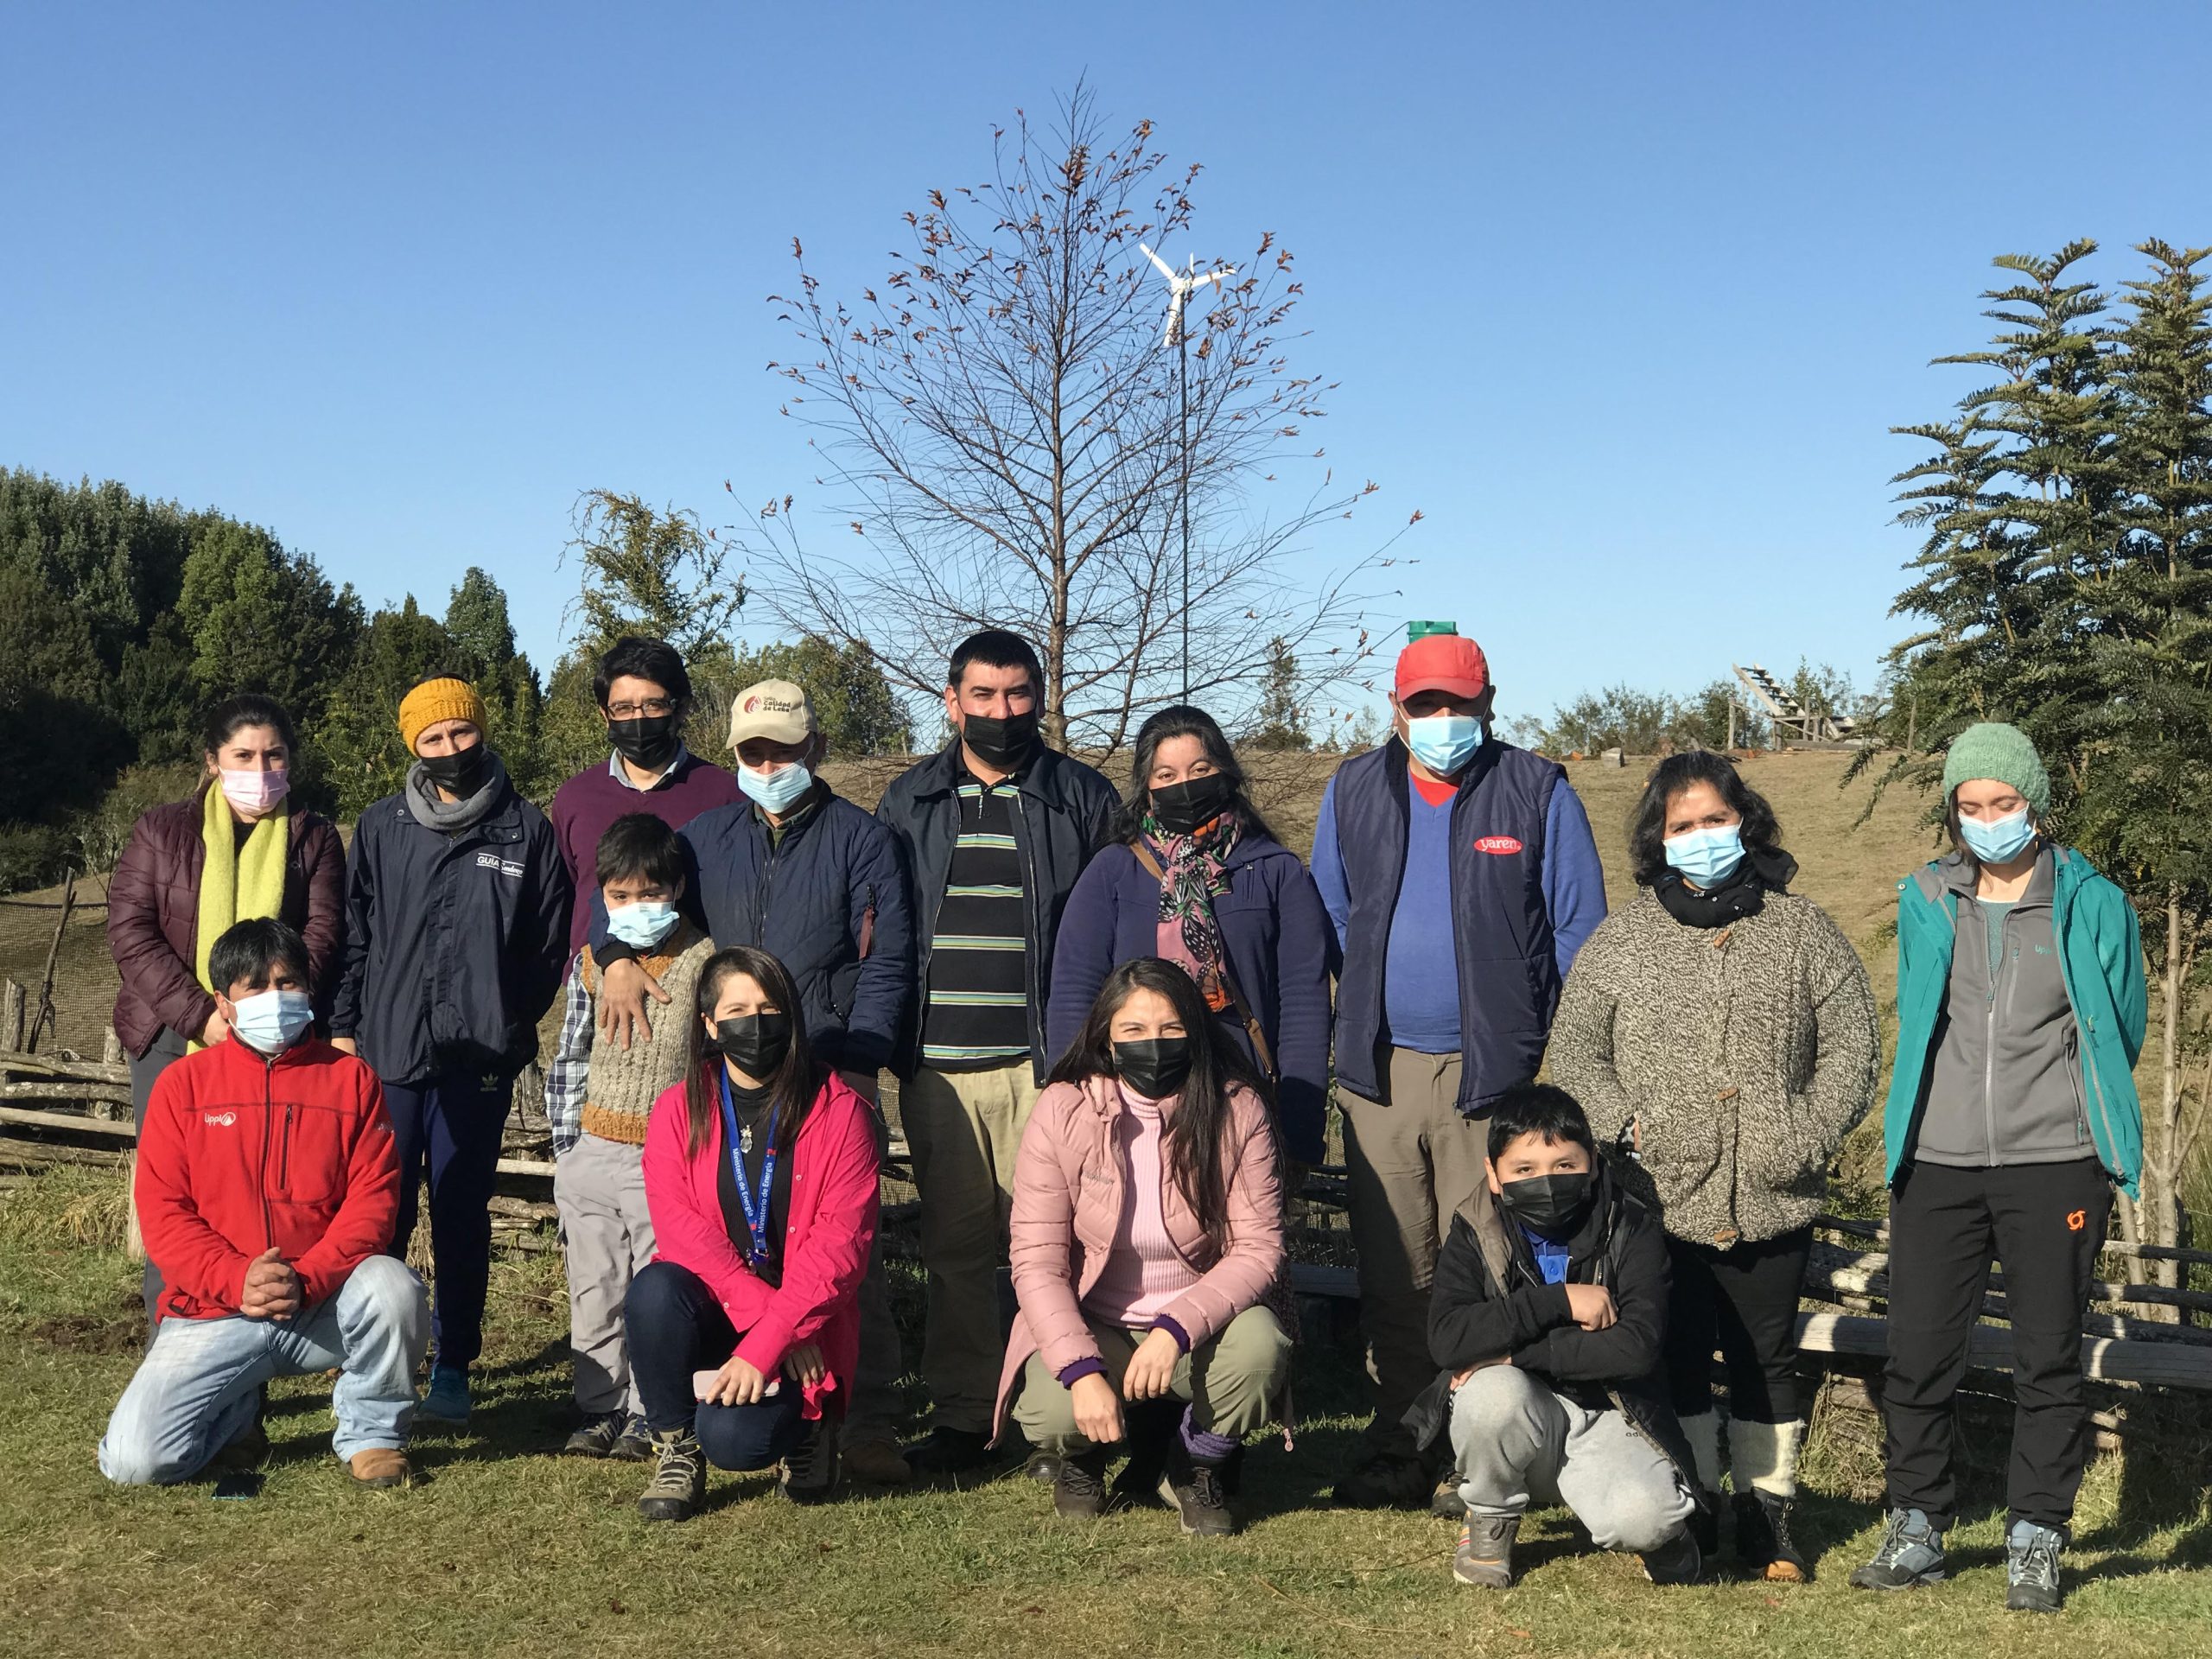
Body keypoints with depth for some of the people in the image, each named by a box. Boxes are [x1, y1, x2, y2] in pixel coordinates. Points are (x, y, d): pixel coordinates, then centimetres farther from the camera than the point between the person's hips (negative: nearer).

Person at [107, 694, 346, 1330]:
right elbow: (129, 929, -2)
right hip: (172, 1039, 0)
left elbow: (322, 936, -3)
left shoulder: (314, 838, 8)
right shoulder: (163, 831, 8)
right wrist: (200, 1014, -14)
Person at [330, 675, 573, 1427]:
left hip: (480, 1056, -1)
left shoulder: (526, 830, 3)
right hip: (387, 1050, 1)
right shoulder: (381, 826, 7)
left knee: (462, 1213, 7)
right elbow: (354, 930, 9)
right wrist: (344, 1024, 4)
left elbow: (551, 942, 6)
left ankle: (454, 1366, 16)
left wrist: (511, 1021, 0)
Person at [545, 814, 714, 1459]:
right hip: (592, 1153, 4)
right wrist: (565, 1148, 9)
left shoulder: (704, 961, -3)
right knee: (594, 1290, 9)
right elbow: (570, 1059, 13)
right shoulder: (589, 963, 7)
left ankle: (647, 1414, 11)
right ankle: (599, 1409, 20)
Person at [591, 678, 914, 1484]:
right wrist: (618, 956, 0)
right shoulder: (710, 834, 15)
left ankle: (869, 1423, -2)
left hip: (833, 1075, -3)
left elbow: (886, 963, -1)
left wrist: (855, 1063, -11)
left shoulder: (861, 839, 4)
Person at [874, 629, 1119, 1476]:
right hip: (936, 1066, 3)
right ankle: (961, 1413, 16)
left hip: (1043, 1064, -2)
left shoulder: (1083, 797, 7)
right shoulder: (908, 801, 14)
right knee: (953, 1244, 7)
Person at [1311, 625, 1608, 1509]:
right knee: (1392, 1271, 8)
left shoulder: (1538, 792, 0)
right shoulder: (1353, 790, 10)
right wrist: (1349, 1028, 12)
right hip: (1382, 1069, 3)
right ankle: (1397, 1448, 17)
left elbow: (1579, 930, 2)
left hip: (1497, 1070, -3)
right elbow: (1329, 917, 19)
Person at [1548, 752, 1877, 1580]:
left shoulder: (1803, 930, 5)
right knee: (1676, 1360, 7)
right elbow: (1575, 1051, 6)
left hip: (1773, 1202, 1)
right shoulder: (1619, 939, 4)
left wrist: (1808, 1134, -6)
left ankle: (1768, 1513, 25)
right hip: (1662, 1200, 0)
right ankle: (1687, 1512, 21)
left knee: (1768, 1361, 11)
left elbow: (1851, 1045, 6)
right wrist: (1627, 1124, -7)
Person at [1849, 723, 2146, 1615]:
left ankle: (2035, 1544, 16)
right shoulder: (1925, 901, 8)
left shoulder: (2093, 905, 1)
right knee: (1918, 1356, 5)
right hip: (1937, 1165, 3)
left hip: (2053, 1166, -2)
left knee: (2048, 1360, 4)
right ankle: (1917, 1530, 19)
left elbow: (2121, 1031, 10)